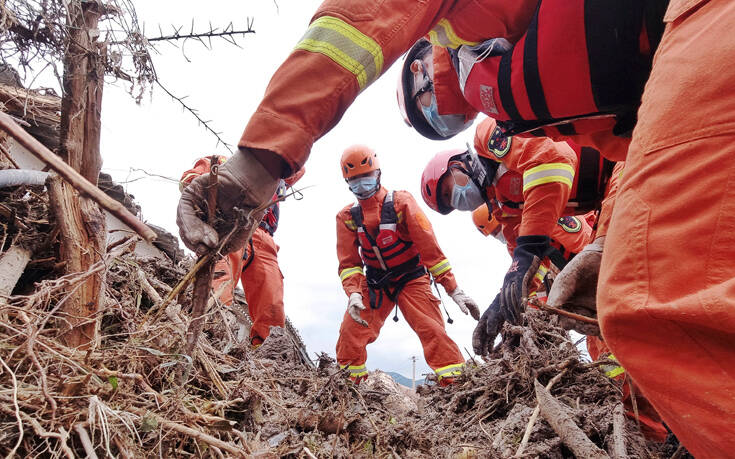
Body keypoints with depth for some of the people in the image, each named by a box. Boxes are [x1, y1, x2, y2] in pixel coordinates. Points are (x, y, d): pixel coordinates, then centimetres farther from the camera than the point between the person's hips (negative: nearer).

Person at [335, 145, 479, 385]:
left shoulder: (401, 202, -14)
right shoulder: (347, 216, -2)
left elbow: (429, 246, -16)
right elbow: (348, 262, -3)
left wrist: (453, 289, -19)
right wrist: (353, 293, -23)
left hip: (411, 279, -3)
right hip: (374, 284, 3)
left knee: (433, 331, -16)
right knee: (350, 332, -7)